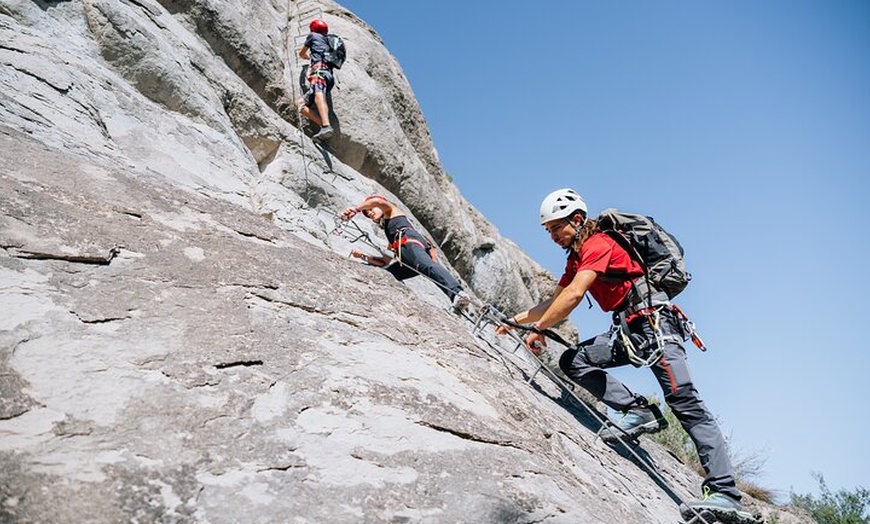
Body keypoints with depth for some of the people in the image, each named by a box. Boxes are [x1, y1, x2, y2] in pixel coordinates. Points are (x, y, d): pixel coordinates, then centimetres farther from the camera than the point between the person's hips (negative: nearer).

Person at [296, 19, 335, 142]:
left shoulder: (313, 36, 21)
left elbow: (301, 54, 34)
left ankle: (326, 126, -61)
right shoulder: (329, 42, 37)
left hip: (319, 68, -7)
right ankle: (324, 125, -16)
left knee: (318, 95, -33)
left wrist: (307, 57, 56)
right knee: (300, 103, 5)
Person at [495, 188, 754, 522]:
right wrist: (516, 320, 21)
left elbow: (574, 296, -22)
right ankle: (639, 410, -15)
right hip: (628, 330, 9)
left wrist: (538, 329, -16)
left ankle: (726, 495, -21)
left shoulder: (598, 244, -10)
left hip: (653, 320, -9)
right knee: (572, 361, -6)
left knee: (684, 402, -18)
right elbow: (555, 302, 27)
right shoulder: (576, 259, 20)